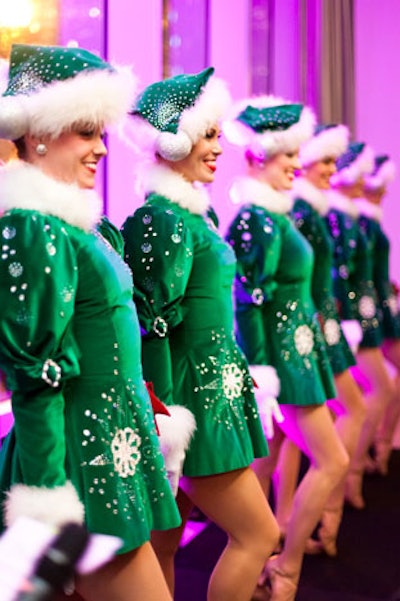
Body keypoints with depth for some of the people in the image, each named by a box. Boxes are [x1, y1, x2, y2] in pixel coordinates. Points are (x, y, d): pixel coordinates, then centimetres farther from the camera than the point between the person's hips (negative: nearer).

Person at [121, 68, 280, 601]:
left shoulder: (196, 213, 12)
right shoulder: (162, 218, -17)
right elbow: (153, 327, -20)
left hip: (209, 392, 9)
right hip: (191, 400, -9)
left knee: (162, 544, 16)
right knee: (258, 534, 3)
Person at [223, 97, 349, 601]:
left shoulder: (273, 215, 11)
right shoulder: (256, 219, -18)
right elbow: (248, 302, -21)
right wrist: (261, 374, -20)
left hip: (292, 350, 9)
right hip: (281, 354, -9)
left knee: (265, 463, 14)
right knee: (331, 461, -1)